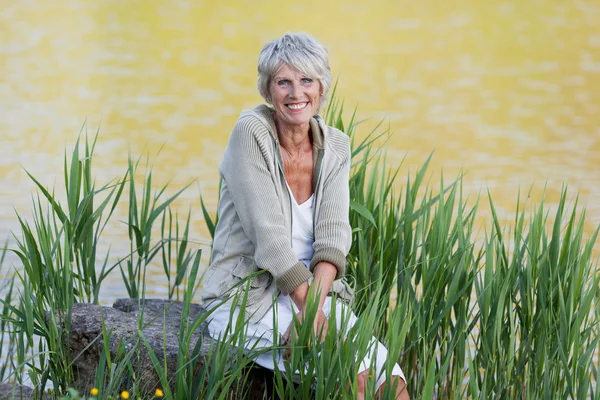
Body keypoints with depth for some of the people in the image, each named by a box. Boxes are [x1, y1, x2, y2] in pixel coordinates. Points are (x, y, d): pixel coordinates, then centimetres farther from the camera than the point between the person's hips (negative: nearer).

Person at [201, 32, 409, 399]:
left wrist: (316, 300, -23)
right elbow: (268, 234, -16)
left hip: (314, 291, 5)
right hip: (248, 297, -5)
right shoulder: (251, 133, -11)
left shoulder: (335, 146, 6)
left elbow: (334, 233, -6)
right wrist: (311, 310, -20)